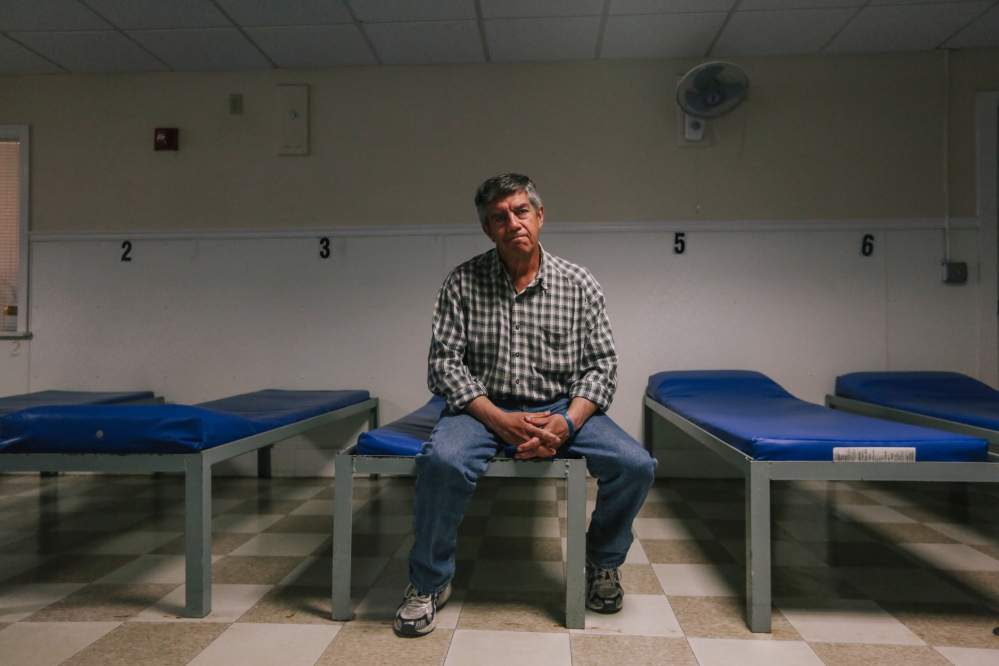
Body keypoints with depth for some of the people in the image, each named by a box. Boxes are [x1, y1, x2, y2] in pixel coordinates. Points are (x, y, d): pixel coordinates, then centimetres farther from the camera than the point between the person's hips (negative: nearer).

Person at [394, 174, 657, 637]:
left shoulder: (579, 285, 2)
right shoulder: (463, 282, -2)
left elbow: (601, 366, 1)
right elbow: (444, 363, -6)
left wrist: (566, 423, -17)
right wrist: (500, 420, -18)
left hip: (560, 408, 2)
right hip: (484, 408, -1)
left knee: (636, 466, -19)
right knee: (442, 461, -33)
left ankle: (603, 563, 12)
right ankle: (429, 582, -6)